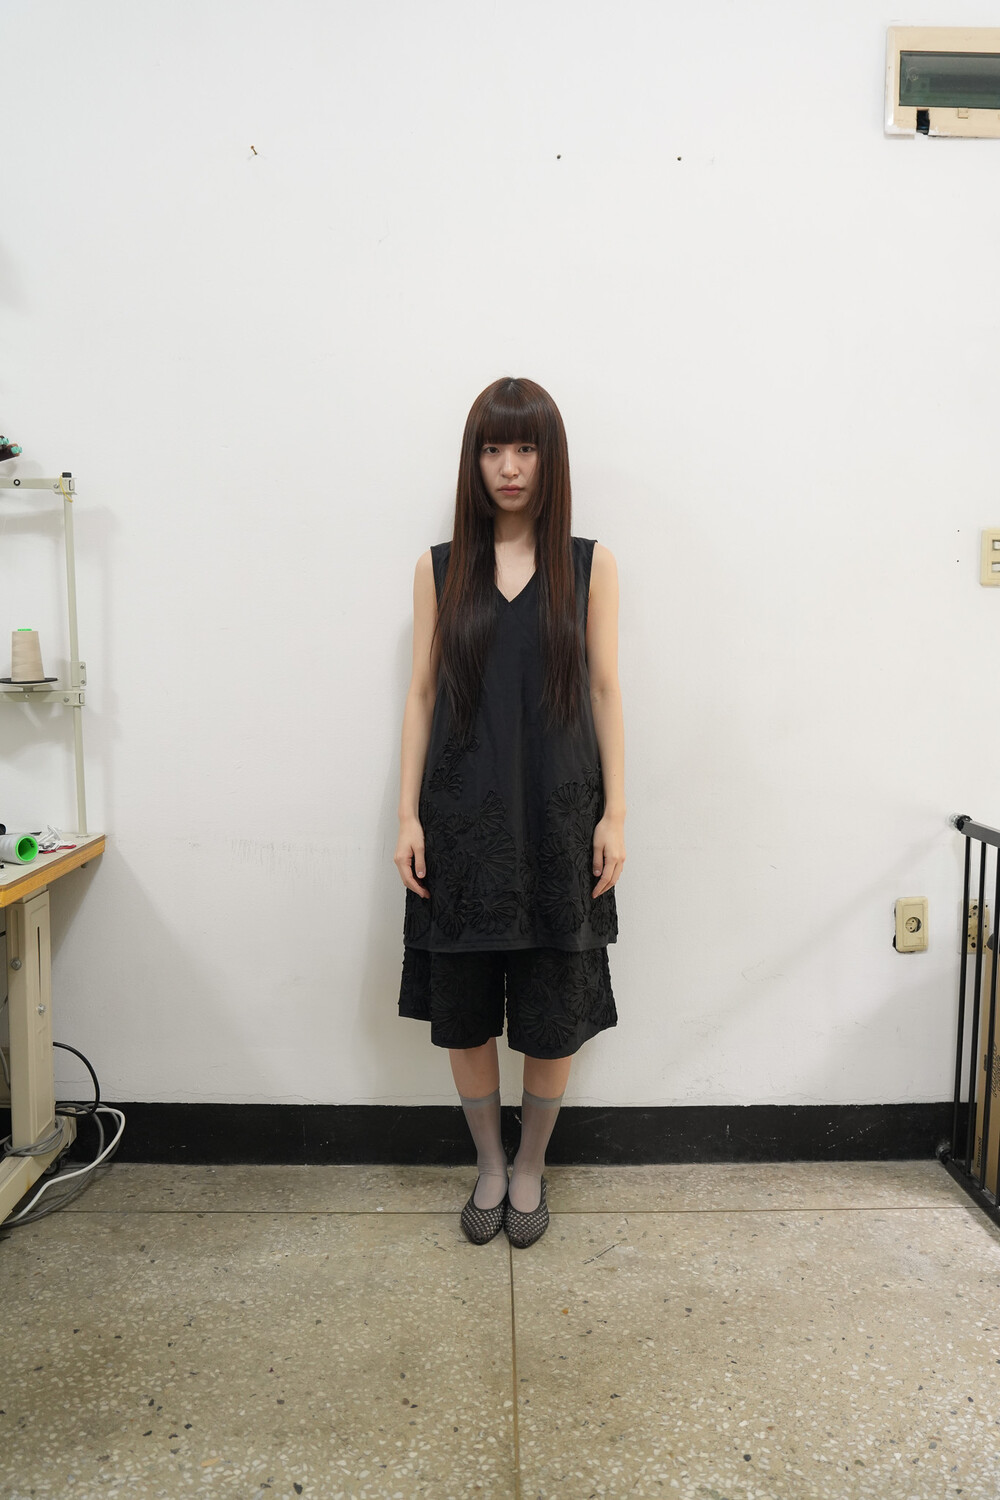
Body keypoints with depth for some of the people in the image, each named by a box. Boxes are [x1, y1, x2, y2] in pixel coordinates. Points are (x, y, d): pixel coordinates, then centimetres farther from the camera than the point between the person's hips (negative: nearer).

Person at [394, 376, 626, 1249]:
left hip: (558, 817, -1)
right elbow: (423, 693, 4)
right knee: (463, 1008, 8)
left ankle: (531, 1168, 30)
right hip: (463, 817, 1)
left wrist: (614, 814, -4)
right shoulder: (440, 568, 5)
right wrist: (408, 816, -1)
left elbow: (605, 691, 2)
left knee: (555, 1013, 7)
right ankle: (489, 1165, 31)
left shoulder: (590, 566, 3)